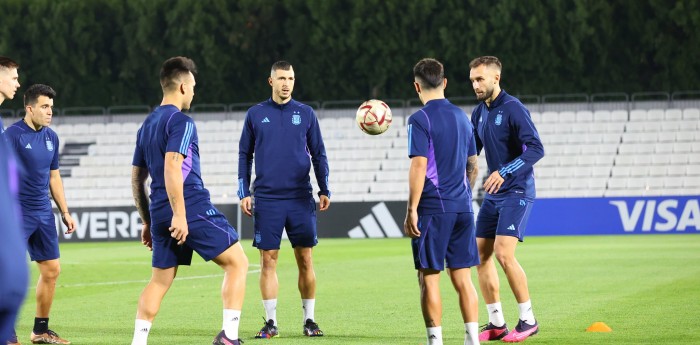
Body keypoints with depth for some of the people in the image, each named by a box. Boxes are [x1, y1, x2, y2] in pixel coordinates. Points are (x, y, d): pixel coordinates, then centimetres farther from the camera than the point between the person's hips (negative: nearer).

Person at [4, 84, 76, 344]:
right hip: (18, 212, -7)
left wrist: (65, 212, 18)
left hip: (43, 213, 7)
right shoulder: (13, 135, -10)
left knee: (51, 270, 8)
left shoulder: (51, 137, 11)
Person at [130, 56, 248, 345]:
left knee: (160, 280, 11)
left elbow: (137, 179, 22)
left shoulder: (147, 125, 19)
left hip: (159, 213, 8)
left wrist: (148, 221, 26)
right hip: (192, 208, -8)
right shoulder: (180, 121, -8)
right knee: (237, 262, 1)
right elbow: (172, 167, -20)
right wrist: (179, 214, -23)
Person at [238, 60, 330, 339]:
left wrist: (324, 190, 3)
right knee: (268, 261, -1)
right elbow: (244, 156, 10)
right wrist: (244, 193, 3)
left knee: (305, 260, 0)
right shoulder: (256, 114, 6)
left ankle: (309, 319, 10)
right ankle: (271, 322, 6)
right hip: (267, 200, 0)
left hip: (301, 200, 0)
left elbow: (319, 154, 10)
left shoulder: (305, 114, 6)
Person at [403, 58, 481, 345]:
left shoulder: (420, 120, -9)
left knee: (429, 278, 0)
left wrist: (411, 210, -14)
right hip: (462, 208, 6)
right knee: (462, 278, 8)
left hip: (433, 207, -6)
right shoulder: (462, 117, 13)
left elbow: (419, 166, -15)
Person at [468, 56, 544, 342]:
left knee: (503, 253, -18)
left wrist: (505, 172, -33)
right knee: (481, 254, 5)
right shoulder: (479, 112, 10)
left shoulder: (513, 109, -15)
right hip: (493, 194, 9)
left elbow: (536, 149, -24)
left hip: (516, 192, -9)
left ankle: (528, 320, -6)